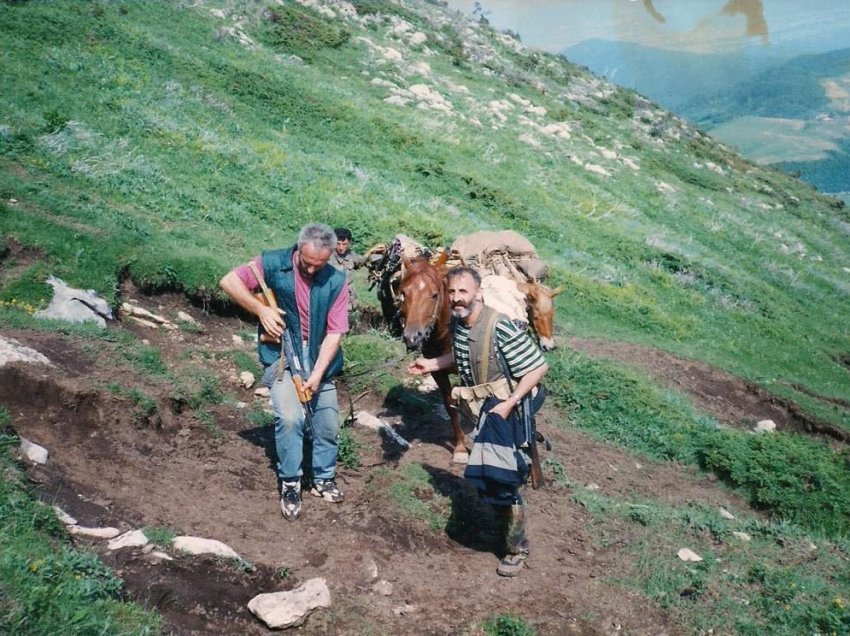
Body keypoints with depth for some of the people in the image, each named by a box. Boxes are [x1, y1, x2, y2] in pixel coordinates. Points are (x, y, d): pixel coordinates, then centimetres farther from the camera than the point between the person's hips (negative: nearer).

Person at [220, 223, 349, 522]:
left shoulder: (336, 282, -10)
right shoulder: (273, 264, -13)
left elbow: (334, 333, -9)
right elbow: (229, 281, -9)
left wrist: (317, 373, -17)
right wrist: (261, 310, -18)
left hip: (319, 360, 3)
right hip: (281, 355, -3)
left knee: (328, 423, 8)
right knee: (290, 417, -20)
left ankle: (323, 478, 31)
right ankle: (290, 484, -1)